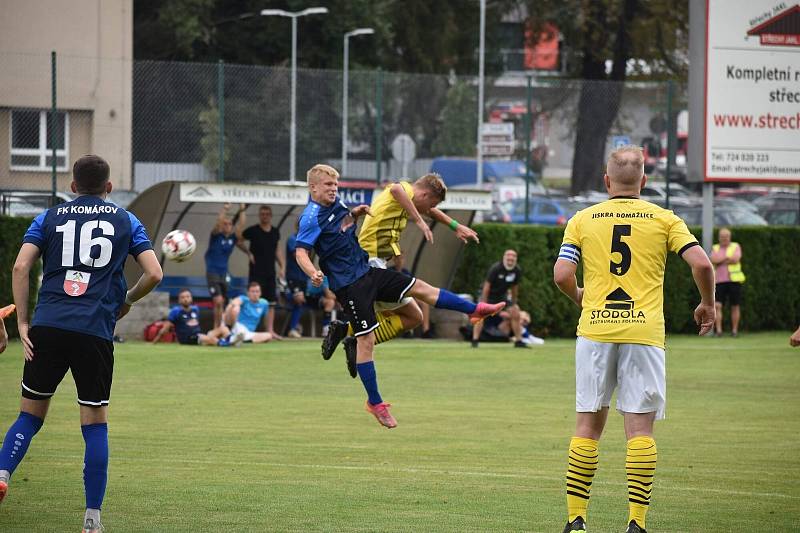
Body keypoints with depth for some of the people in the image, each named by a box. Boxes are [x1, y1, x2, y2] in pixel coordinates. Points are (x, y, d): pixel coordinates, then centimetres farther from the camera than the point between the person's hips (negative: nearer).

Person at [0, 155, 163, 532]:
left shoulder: (49, 217, 14)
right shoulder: (125, 221, 13)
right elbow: (154, 274, 5)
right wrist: (126, 301, 23)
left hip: (48, 327, 1)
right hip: (96, 332, -1)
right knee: (95, 423, 5)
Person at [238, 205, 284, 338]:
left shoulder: (275, 232, 10)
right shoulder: (253, 230, -5)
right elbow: (238, 240, 3)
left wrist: (282, 267, 10)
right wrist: (248, 252, -6)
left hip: (270, 272, 5)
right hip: (256, 272, -5)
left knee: (271, 302, 3)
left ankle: (270, 330, 6)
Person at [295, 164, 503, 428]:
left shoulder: (336, 205, 9)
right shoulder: (311, 217, -16)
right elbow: (301, 252, -24)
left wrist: (356, 213, 10)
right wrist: (313, 273, -44)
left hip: (366, 270, 8)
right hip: (349, 285, -8)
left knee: (419, 288, 10)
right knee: (366, 339, -7)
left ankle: (475, 310, 22)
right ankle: (375, 403, 2)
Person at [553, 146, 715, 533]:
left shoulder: (582, 220, 7)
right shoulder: (664, 219, 5)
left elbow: (562, 275, -2)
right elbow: (701, 263, -5)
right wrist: (707, 305, 12)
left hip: (595, 329, 1)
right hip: (644, 331, -1)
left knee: (588, 425, 8)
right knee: (640, 428, -1)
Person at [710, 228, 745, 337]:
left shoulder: (735, 247, 8)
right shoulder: (715, 248, 14)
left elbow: (736, 259, -10)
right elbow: (713, 260, -5)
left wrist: (721, 260, -4)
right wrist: (728, 258, -7)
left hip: (734, 280, -1)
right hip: (720, 281, 1)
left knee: (735, 306, 2)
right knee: (717, 306, -11)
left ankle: (734, 330, 9)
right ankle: (718, 330, -12)